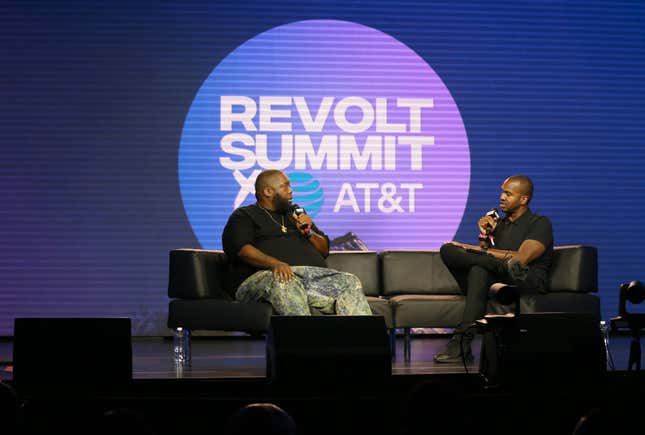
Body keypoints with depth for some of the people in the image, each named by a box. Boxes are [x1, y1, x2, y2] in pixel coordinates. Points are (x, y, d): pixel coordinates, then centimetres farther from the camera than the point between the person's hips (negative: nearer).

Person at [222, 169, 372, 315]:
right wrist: (274, 263, -24)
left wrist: (309, 232, 8)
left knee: (350, 282, -20)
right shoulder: (244, 216, 14)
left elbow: (324, 250, 30)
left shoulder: (294, 213, 31)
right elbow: (241, 248, -7)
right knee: (285, 283, -40)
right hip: (266, 275, -5)